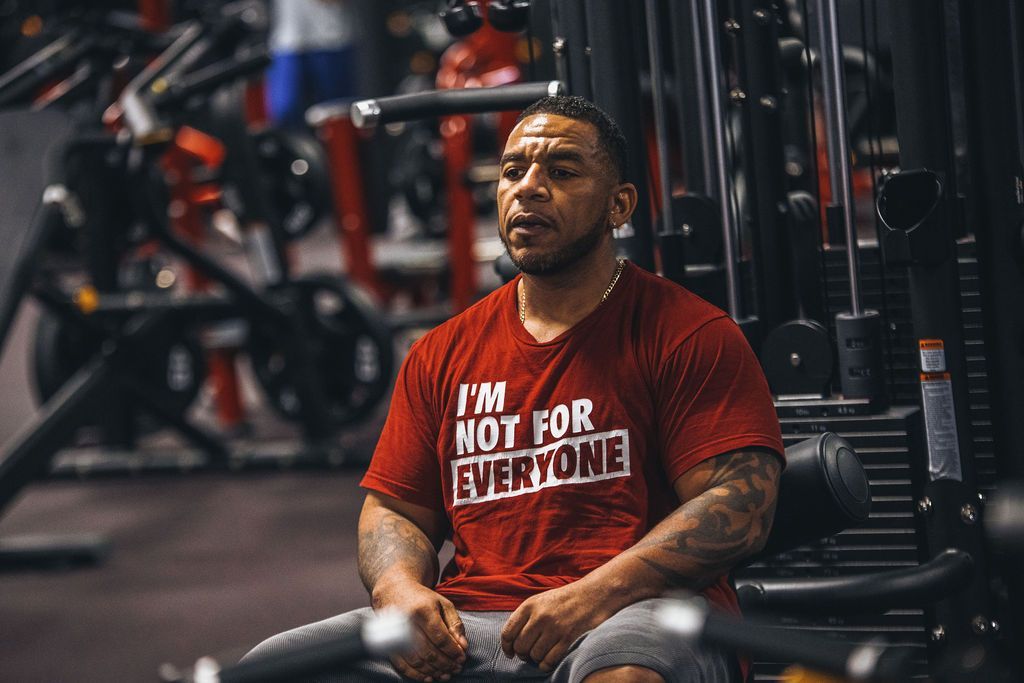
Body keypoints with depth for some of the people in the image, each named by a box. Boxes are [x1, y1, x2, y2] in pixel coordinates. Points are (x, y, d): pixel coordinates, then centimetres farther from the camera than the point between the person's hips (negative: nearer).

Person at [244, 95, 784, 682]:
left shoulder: (692, 336, 4)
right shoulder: (441, 354, 21)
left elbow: (743, 504, -6)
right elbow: (394, 509, 23)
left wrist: (595, 594, -18)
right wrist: (399, 587, -2)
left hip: (640, 618, -4)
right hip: (467, 629, 5)